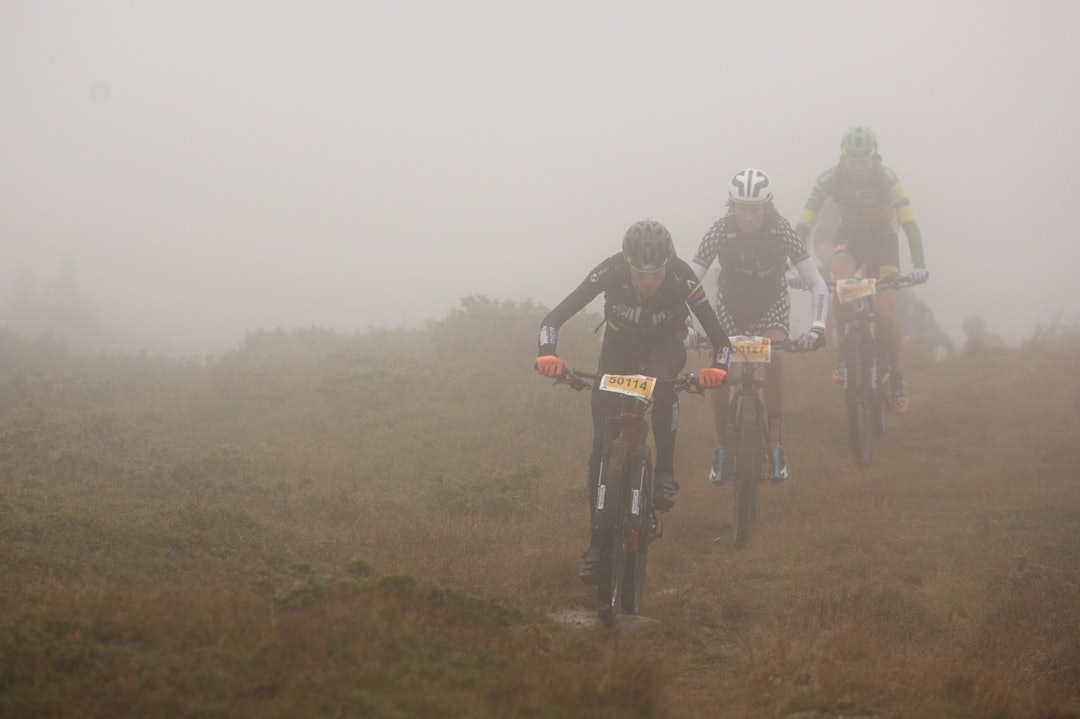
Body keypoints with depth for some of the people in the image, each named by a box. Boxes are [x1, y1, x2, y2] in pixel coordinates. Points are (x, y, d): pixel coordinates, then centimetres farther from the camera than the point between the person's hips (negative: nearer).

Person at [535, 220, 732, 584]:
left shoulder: (681, 277, -32)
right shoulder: (610, 272, -31)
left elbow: (718, 335, -30)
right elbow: (554, 318, -29)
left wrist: (717, 368, -51)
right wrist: (547, 354, -48)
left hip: (666, 343, -1)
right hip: (620, 344, 1)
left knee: (661, 380, -39)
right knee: (603, 442, -7)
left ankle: (665, 471, -21)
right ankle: (597, 541, 1)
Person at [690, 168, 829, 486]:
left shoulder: (781, 230, -28)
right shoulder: (721, 230, -28)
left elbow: (817, 285, -30)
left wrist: (817, 327, -45)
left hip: (771, 304, -1)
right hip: (731, 306, 1)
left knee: (773, 356, -28)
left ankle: (775, 444, -20)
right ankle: (722, 446, 5)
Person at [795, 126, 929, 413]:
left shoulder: (887, 179, -24)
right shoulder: (830, 180, -21)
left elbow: (910, 224, -29)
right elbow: (804, 225, -25)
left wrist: (919, 265, -43)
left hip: (883, 241, -1)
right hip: (850, 239, 1)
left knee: (885, 317, -14)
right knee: (840, 279, -34)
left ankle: (896, 377, 7)